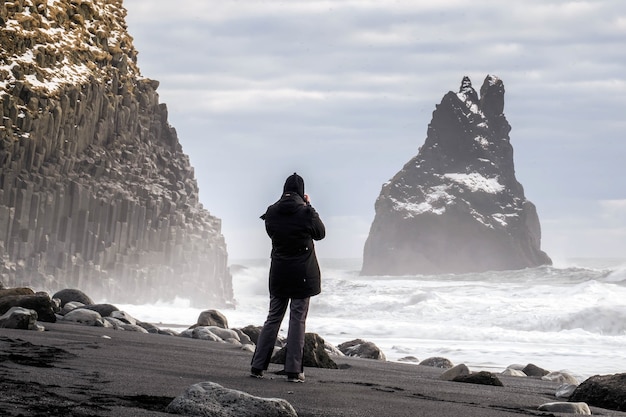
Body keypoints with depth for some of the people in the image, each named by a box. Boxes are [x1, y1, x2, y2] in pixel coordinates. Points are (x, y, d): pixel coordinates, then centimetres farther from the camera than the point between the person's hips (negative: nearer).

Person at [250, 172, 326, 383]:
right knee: (298, 320, 1)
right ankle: (294, 371, 0)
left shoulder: (272, 212, -2)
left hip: (279, 272, 4)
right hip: (303, 273, -4)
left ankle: (257, 367, 12)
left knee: (273, 318, 12)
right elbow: (321, 233, 4)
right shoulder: (306, 212, -13)